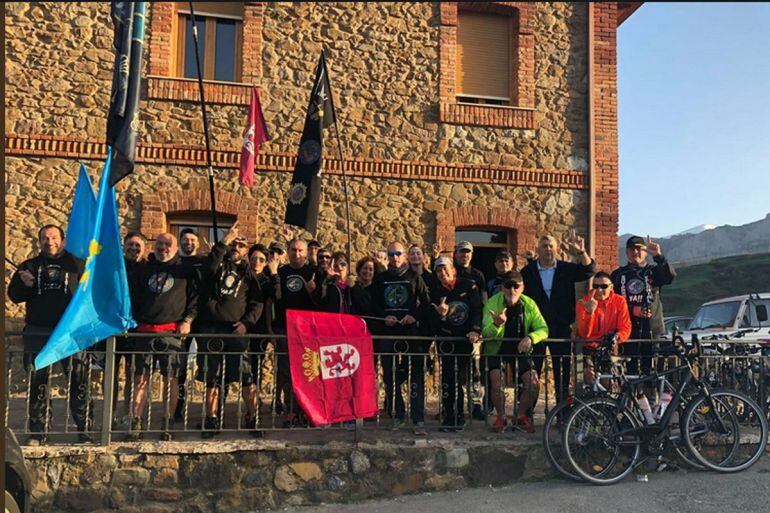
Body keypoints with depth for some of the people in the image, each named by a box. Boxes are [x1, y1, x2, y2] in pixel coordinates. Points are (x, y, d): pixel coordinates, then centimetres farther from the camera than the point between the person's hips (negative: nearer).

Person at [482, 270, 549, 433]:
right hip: (497, 349, -2)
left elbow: (543, 329, -10)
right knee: (497, 384, -22)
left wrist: (530, 337, -32)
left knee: (534, 383, -13)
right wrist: (497, 325, -49)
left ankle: (522, 415, 12)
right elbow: (486, 334, -26)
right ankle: (501, 417, 5)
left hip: (520, 349, 3)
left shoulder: (529, 305, -9)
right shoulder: (492, 303, -17)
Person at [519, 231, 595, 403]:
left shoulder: (566, 269, 4)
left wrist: (581, 251, -27)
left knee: (562, 372, 5)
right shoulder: (528, 271, 3)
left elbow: (589, 270, -9)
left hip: (561, 328, 1)